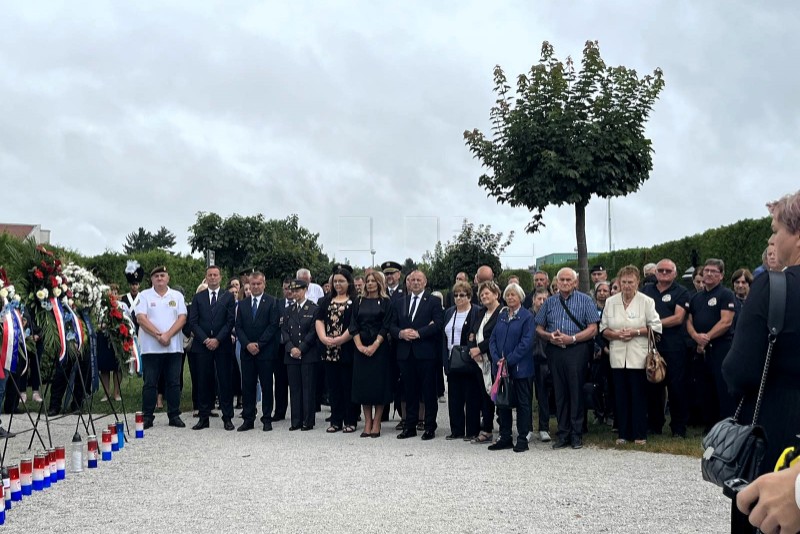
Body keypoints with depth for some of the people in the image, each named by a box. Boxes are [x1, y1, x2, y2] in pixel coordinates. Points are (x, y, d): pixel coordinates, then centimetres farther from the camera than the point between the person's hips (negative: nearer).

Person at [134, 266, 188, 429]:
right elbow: (141, 318, -7)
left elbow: (182, 318, 0)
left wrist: (168, 335, -14)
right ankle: (147, 417, 6)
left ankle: (174, 416, 10)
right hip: (151, 347, -2)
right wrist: (158, 335, -14)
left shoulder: (177, 296, 9)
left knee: (174, 383, 4)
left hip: (174, 347, 2)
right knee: (150, 383, 1)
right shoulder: (144, 296, 4)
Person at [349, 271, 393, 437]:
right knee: (363, 385, 2)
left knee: (379, 385, -3)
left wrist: (374, 346, -15)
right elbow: (353, 325, 5)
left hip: (379, 347, -3)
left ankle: (376, 424, 2)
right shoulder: (358, 302, 10)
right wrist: (359, 345, -8)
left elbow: (386, 326, -5)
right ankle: (367, 424, 8)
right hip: (361, 348, 3)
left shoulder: (385, 302, 2)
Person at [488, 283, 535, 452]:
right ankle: (505, 437, 17)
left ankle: (522, 439, 8)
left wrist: (509, 360, -16)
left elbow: (526, 342, -13)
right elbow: (493, 339, 8)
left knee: (523, 403, 2)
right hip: (501, 367, 6)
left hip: (520, 367, -5)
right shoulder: (501, 316, 11)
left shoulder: (527, 316, -6)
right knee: (502, 402, 9)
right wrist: (497, 359, -8)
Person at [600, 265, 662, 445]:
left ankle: (640, 434, 8)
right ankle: (623, 433, 13)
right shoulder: (610, 302, 9)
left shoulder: (646, 302, 0)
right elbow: (603, 329, 12)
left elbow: (656, 327, -1)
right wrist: (615, 334, -7)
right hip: (618, 356, 3)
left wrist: (636, 332, -13)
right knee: (621, 396, 5)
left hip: (638, 356, -3)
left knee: (639, 396, 0)